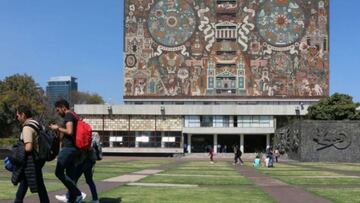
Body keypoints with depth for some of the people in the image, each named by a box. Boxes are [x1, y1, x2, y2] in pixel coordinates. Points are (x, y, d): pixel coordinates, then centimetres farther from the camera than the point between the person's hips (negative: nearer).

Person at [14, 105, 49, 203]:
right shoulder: (36, 124, 9)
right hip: (38, 157, 10)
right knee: (24, 180, 21)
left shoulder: (27, 128, -19)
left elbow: (28, 147, -27)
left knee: (38, 184, 0)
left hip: (31, 160, -10)